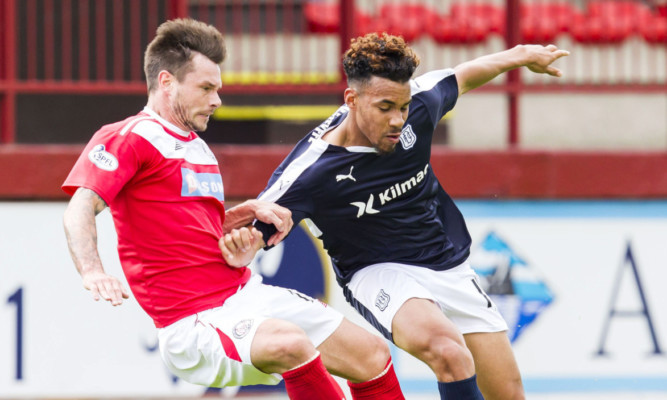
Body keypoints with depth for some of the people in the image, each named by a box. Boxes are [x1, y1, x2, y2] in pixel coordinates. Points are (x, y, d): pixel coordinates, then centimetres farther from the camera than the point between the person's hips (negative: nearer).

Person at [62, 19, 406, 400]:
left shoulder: (199, 149, 22)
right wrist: (93, 273, -40)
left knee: (373, 354, 3)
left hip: (248, 293, 9)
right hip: (196, 322, -9)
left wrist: (247, 212, 9)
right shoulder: (129, 138, -6)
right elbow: (80, 211, -21)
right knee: (290, 343, -38)